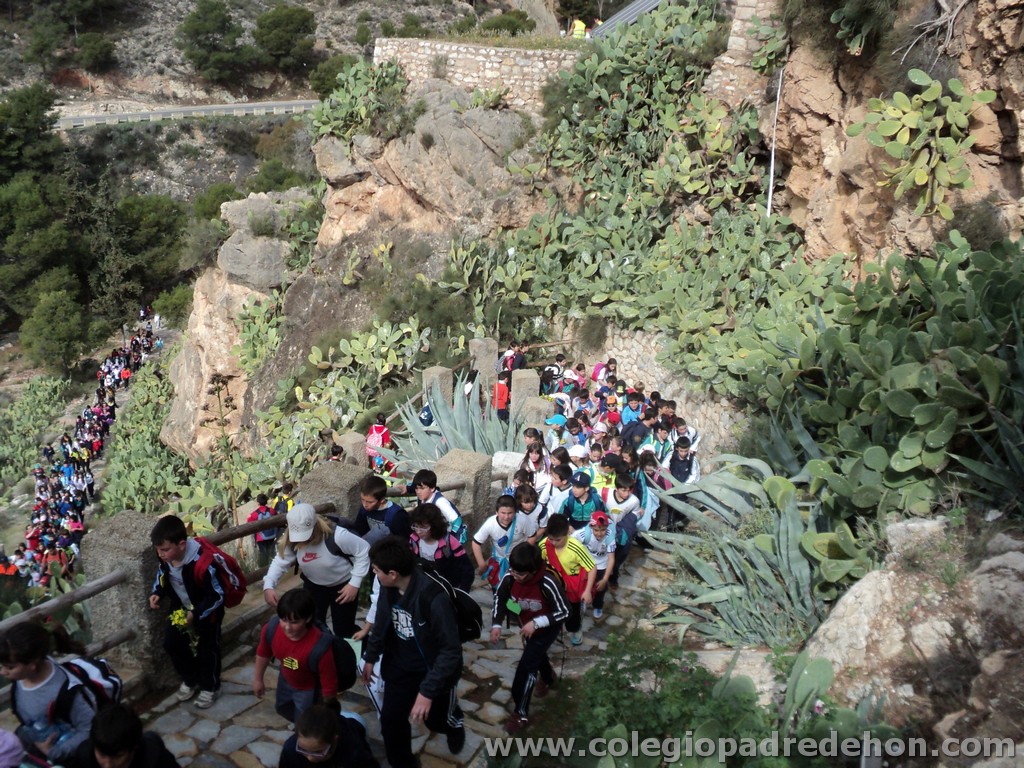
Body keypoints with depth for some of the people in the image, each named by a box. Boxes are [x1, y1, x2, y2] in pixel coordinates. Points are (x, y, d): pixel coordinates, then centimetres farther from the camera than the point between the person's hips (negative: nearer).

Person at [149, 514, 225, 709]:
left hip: (207, 610, -6)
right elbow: (162, 576, 6)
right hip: (180, 606, 6)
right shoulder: (165, 558, -18)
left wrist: (196, 614, -32)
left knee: (206, 648, 5)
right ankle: (190, 680, 31)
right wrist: (156, 593, -12)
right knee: (171, 643, 8)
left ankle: (210, 687, 28)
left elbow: (217, 596, -29)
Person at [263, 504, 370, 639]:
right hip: (313, 585, 4)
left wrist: (355, 583, -24)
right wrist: (268, 586, -31)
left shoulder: (337, 535, -35)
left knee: (343, 631, 3)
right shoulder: (291, 540, -20)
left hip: (343, 585, -4)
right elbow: (280, 562, -12)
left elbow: (363, 551, -24)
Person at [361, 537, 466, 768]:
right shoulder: (388, 588, -16)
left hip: (434, 669, -4)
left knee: (435, 719, 17)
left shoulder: (434, 598, -37)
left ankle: (454, 725, 53)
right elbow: (382, 621, 5)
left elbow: (451, 650, -31)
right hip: (400, 666, 4)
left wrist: (428, 691, -32)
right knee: (390, 721, 0)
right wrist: (370, 657, 14)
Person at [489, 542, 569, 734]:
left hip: (547, 627, -5)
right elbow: (499, 598, -8)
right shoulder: (510, 577, -26)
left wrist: (536, 623, -36)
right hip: (526, 624, 5)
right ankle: (548, 678, 61)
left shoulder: (548, 583, -39)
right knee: (536, 655, 28)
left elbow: (564, 612, -29)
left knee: (526, 665, -10)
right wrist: (496, 624, -20)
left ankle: (521, 714, 6)